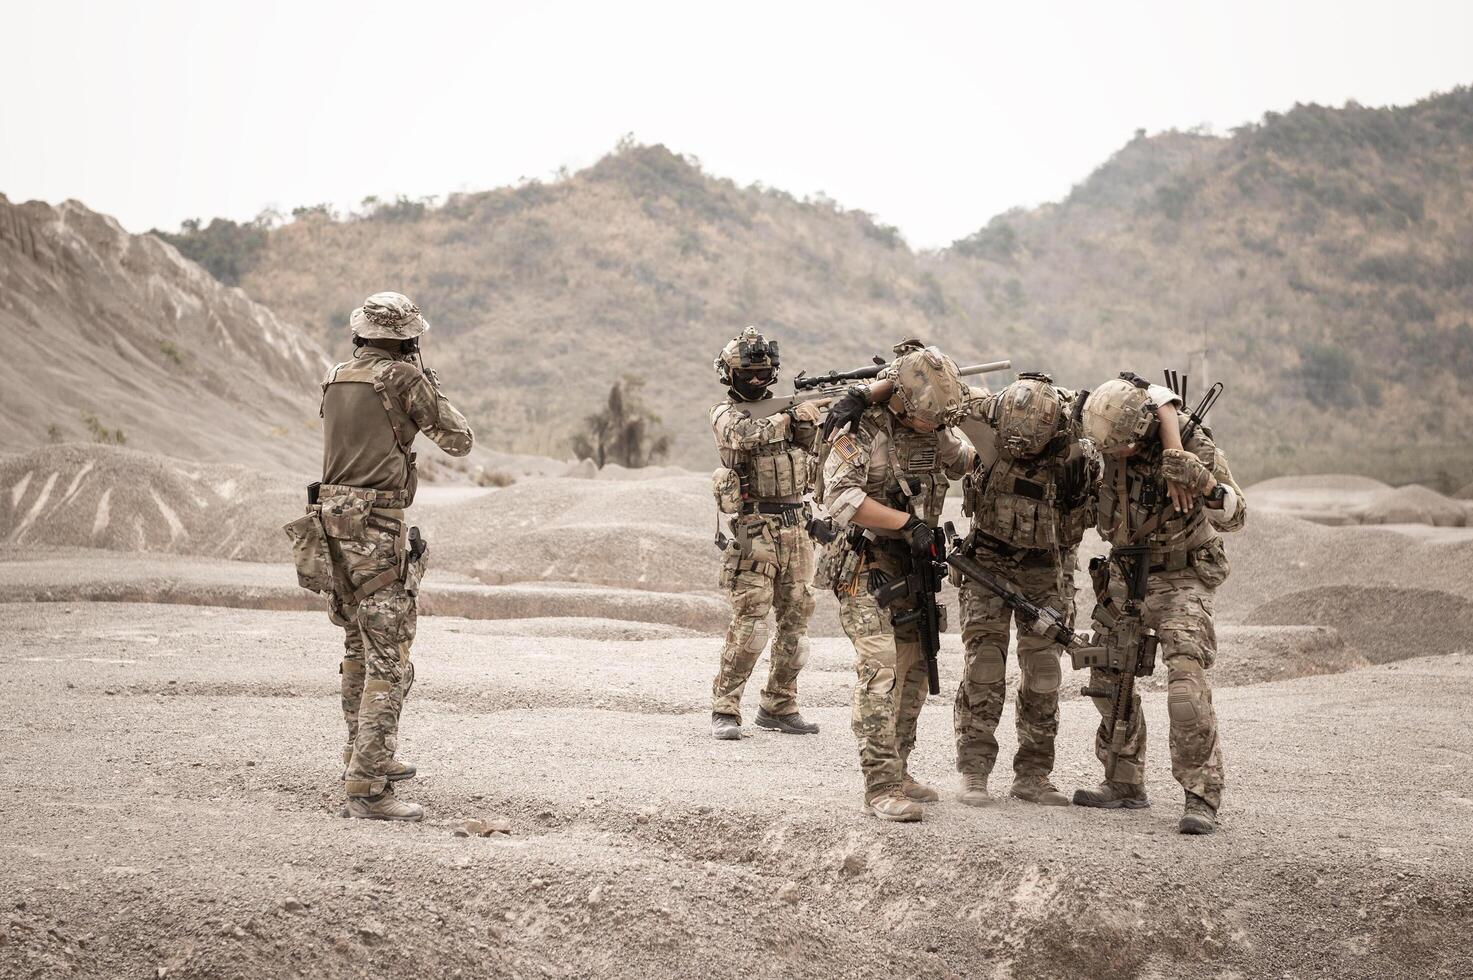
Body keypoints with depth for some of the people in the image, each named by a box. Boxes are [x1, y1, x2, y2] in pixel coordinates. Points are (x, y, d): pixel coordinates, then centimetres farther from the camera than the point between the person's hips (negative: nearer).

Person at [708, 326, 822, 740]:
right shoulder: (725, 413, -2)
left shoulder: (783, 405, 14)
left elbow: (811, 452, 9)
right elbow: (745, 434, -24)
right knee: (750, 618, -13)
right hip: (755, 529, -6)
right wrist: (791, 416, -22)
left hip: (795, 526, 6)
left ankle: (779, 706, 17)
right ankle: (724, 709, -7)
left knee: (796, 619, 7)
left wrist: (808, 424, -8)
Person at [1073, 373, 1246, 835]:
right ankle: (1125, 783, 24)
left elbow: (1234, 517, -19)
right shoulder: (1114, 433, -12)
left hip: (1179, 579, -6)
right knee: (1107, 677, 10)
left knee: (1186, 683, -21)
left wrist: (1208, 487, -41)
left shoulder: (1196, 445, -22)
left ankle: (1202, 797, -18)